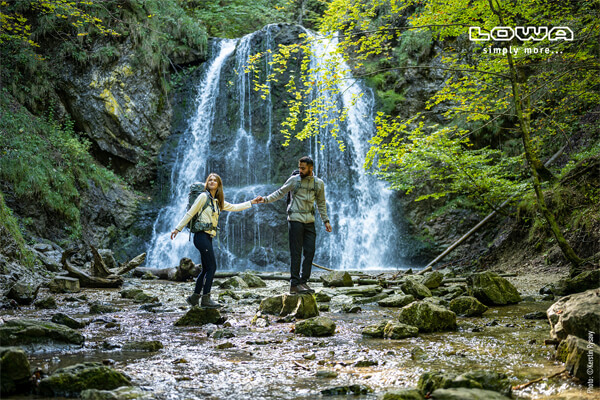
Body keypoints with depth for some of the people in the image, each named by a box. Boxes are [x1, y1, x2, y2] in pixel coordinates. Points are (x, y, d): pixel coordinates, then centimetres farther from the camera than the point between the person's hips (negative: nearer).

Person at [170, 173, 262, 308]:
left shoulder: (217, 201, 17)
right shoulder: (204, 196, -4)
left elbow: (234, 207, 24)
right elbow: (190, 213, -4)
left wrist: (252, 202, 23)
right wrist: (178, 228, -4)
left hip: (208, 237, 8)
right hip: (202, 235, -8)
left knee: (206, 269, 10)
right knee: (211, 267, -9)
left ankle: (194, 298, 17)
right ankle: (206, 299, -3)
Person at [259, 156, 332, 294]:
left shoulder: (319, 183, 9)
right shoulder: (294, 180, 0)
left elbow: (321, 203, 17)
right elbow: (280, 192, 2)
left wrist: (326, 221, 13)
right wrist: (266, 199, -11)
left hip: (309, 221, 4)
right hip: (295, 219, -4)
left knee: (309, 252, 2)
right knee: (296, 253, -6)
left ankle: (303, 282, 10)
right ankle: (294, 284, -4)